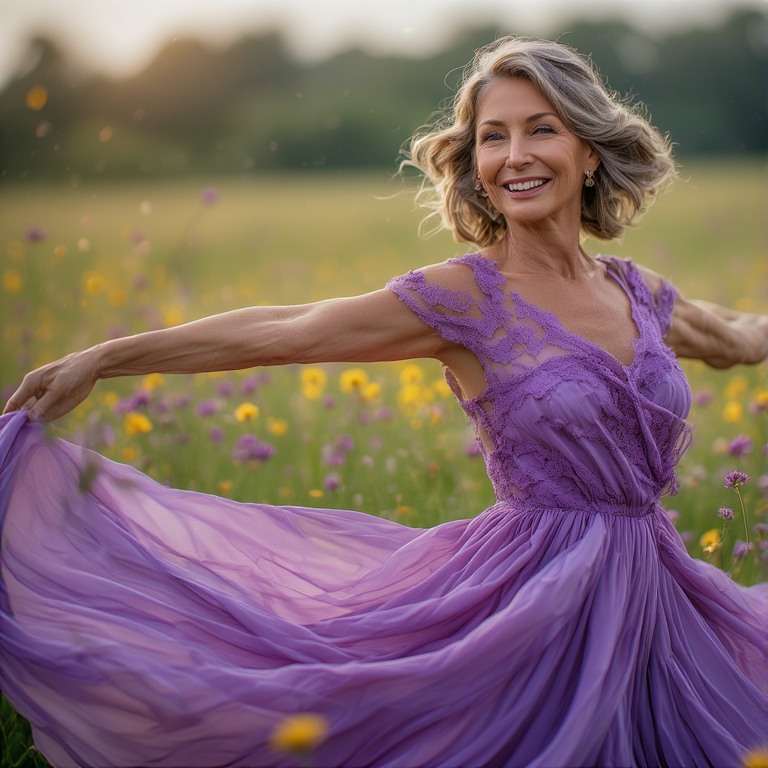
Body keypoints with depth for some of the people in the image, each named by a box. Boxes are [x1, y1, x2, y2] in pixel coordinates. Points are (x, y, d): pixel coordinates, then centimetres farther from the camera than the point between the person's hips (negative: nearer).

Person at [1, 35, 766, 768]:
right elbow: (279, 333, -11)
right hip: (541, 598, -6)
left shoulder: (637, 293, 6)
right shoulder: (466, 296, -10)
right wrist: (102, 358, -12)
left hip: (648, 597, 6)